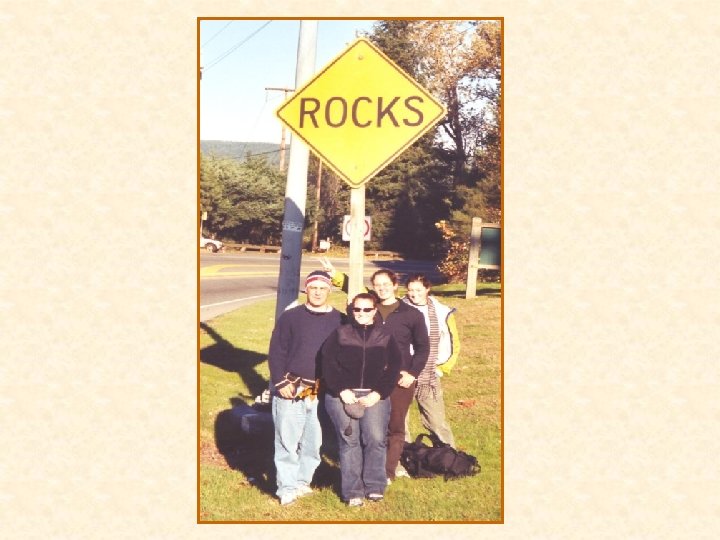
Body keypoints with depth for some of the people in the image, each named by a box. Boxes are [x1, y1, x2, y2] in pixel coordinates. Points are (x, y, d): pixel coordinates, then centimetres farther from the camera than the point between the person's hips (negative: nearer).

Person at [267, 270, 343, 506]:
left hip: (323, 393, 2)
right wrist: (280, 382, -8)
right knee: (287, 440, 0)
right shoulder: (291, 317, -1)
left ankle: (302, 481, 22)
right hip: (290, 390, -2)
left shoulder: (339, 320, 5)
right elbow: (276, 352, -1)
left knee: (314, 441, 8)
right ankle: (287, 487, 7)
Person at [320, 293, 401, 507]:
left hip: (374, 396, 1)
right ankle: (352, 491, 4)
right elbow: (327, 363, -1)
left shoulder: (385, 337, 8)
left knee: (376, 439, -9)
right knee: (349, 441, -4)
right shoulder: (340, 334, 5)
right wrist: (342, 390, -10)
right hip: (342, 395, -1)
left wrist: (378, 393, -7)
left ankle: (374, 487, 5)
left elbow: (393, 368, 4)